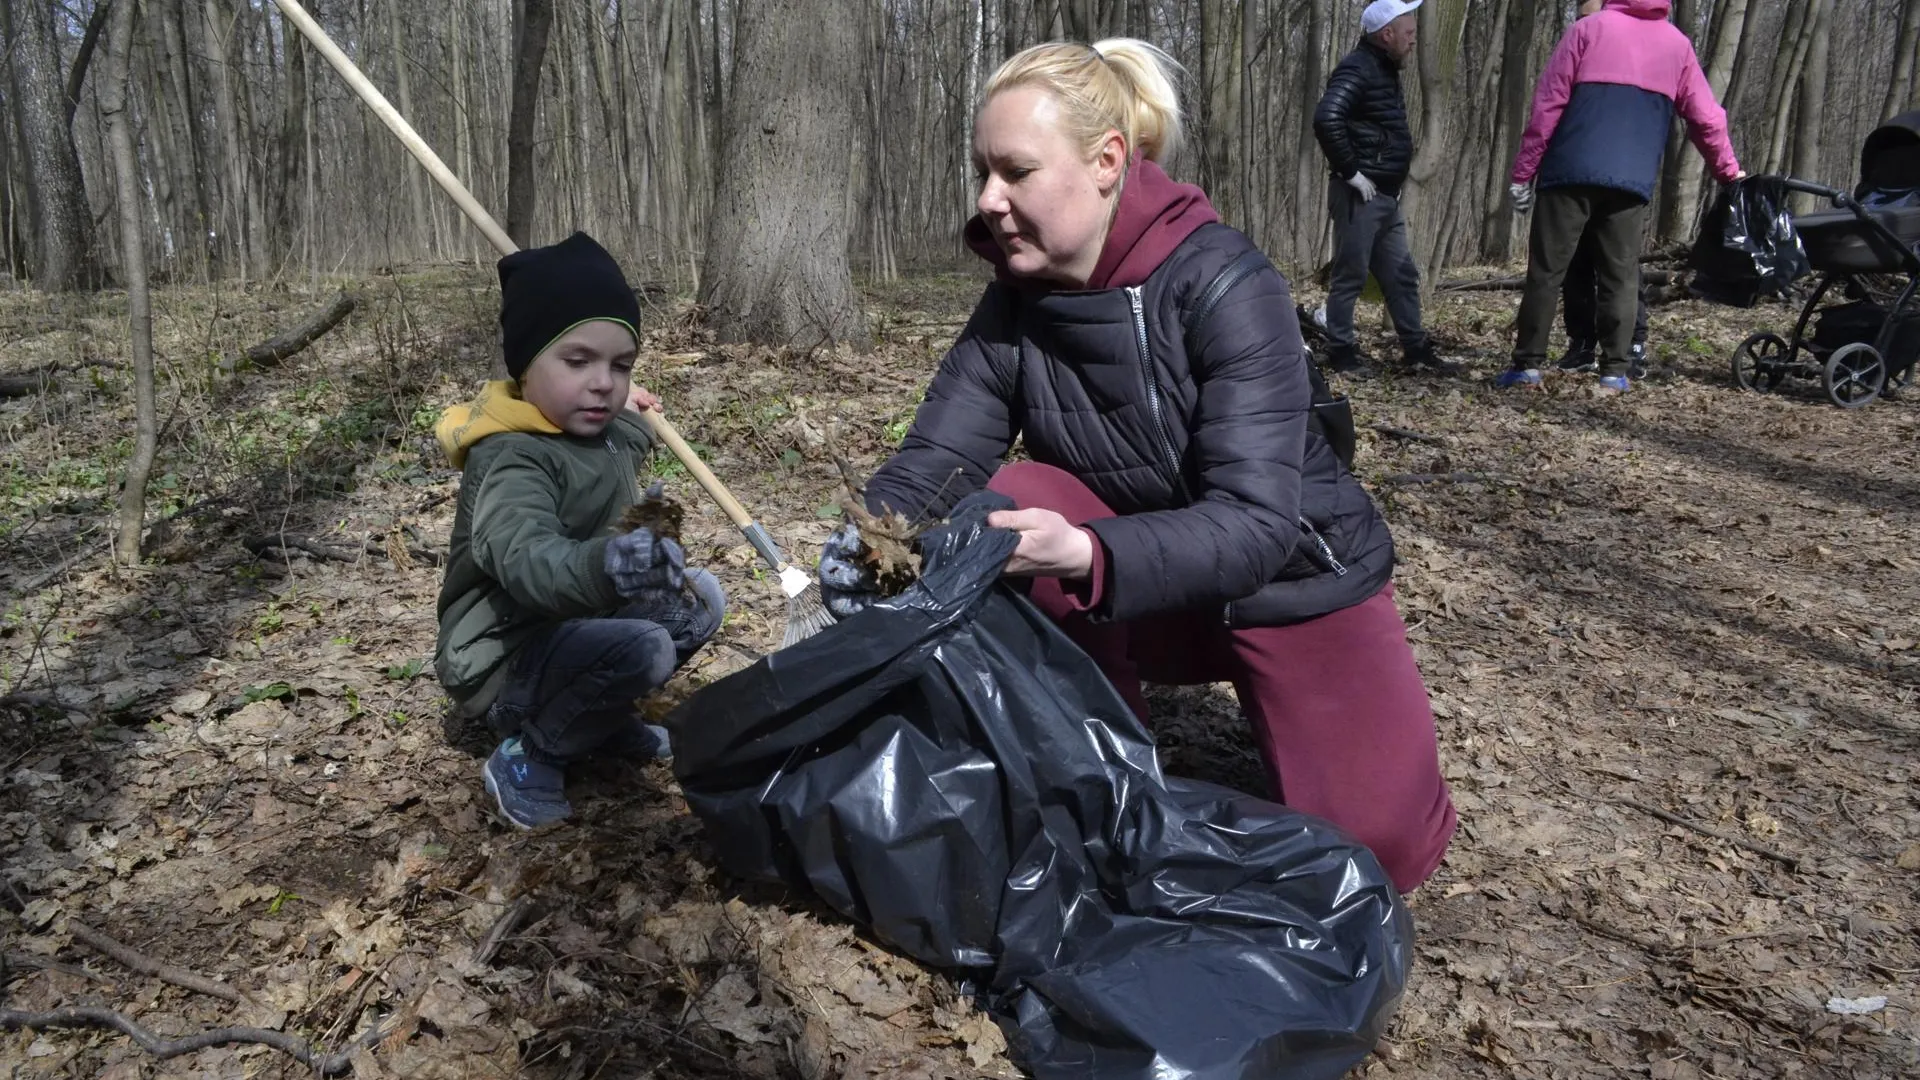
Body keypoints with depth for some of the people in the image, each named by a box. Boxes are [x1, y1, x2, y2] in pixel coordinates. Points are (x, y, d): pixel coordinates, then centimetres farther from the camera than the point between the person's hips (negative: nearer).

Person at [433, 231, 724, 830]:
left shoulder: (602, 431, 3)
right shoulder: (512, 459, -25)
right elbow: (526, 562, -46)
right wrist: (607, 566, -64)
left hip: (571, 624, 9)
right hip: (503, 652, -9)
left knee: (701, 596, 1)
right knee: (643, 648, -32)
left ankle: (602, 718, 11)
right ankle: (528, 755, -8)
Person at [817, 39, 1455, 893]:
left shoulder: (1226, 287, -26)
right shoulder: (1014, 303, -10)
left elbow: (1255, 523, -34)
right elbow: (936, 456, -16)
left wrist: (1087, 555, -51)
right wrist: (873, 534, -39)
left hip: (1298, 581, -3)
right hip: (1151, 589, 4)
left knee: (1378, 842, -16)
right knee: (999, 505, -24)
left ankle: (1261, 703, 15)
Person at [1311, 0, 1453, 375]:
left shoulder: (1383, 69, 17)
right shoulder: (1358, 69, -14)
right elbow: (1326, 120, -30)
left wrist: (1392, 179, 15)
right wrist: (1350, 171, -22)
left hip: (1385, 196, 10)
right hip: (1360, 196, -10)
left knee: (1402, 275, 12)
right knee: (1350, 276, -2)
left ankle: (1417, 352, 19)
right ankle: (1341, 354, 6)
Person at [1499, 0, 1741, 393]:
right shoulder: (1678, 45, 15)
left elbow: (1548, 104, 0)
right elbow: (1707, 119, 18)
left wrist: (1523, 172, 3)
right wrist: (1729, 171, 31)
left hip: (1571, 172, -2)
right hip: (1632, 181, 2)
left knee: (1546, 271, 2)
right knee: (1620, 277, 6)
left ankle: (1527, 365, 0)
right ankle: (1615, 371, 3)